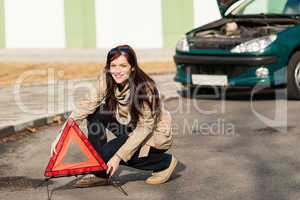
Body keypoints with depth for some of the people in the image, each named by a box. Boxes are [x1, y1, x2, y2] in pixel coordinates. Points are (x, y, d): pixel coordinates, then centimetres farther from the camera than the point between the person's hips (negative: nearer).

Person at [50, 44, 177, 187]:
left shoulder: (145, 88, -30)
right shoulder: (106, 81, -14)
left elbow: (145, 127, -26)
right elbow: (88, 105, -17)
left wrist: (119, 156, -30)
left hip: (155, 133, -6)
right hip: (130, 127, 6)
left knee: (108, 153, -24)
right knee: (95, 113, -14)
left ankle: (165, 162, -4)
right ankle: (100, 173, -5)